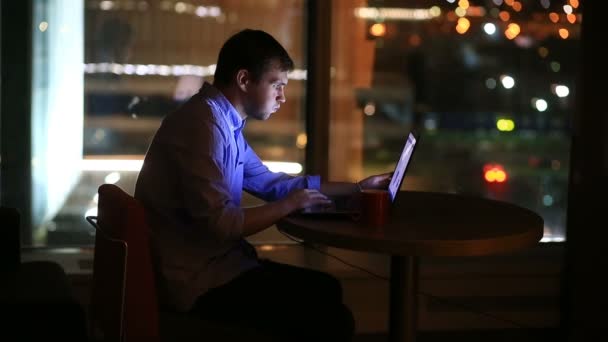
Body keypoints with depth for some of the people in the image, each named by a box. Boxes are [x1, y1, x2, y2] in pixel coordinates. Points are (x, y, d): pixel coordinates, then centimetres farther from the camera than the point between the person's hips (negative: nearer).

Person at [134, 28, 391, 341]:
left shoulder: (225, 123, 11)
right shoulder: (205, 124, -21)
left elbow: (269, 182, 22)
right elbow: (219, 223, -28)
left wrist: (357, 187, 19)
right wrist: (290, 204, -13)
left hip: (214, 264, 10)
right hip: (199, 282, -10)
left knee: (326, 289, 19)